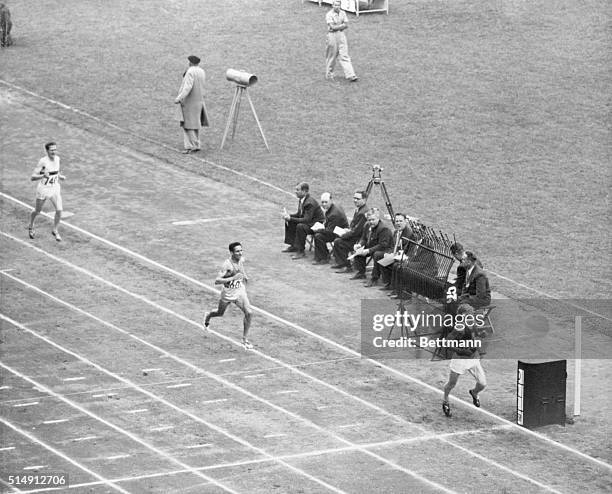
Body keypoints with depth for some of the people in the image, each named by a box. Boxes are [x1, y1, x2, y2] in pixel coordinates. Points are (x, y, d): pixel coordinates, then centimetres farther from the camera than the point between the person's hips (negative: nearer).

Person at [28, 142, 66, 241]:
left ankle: (55, 231, 15)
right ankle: (31, 227, 44)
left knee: (59, 210, -8)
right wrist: (43, 176, -42)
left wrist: (60, 176, 1)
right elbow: (32, 177, -24)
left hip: (55, 188, 4)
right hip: (43, 189, -4)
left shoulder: (57, 158, -4)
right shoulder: (43, 161, -23)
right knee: (37, 211, 14)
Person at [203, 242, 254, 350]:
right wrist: (233, 278, -40)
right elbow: (217, 281, -34)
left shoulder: (241, 260, -7)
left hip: (240, 291, 4)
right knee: (220, 313, 20)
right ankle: (208, 316, 58)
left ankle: (245, 339, -2)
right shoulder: (227, 265, -28)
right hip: (228, 292, -4)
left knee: (249, 313, -14)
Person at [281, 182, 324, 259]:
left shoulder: (310, 203, -29)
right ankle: (293, 246, 14)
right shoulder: (301, 200, 1)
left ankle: (301, 251, -23)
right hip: (309, 222, 10)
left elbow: (307, 220, -32)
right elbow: (299, 214, 12)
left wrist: (290, 218, -31)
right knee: (289, 223, 7)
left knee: (300, 226, -34)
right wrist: (288, 216, -8)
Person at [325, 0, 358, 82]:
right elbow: (332, 27, -16)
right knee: (332, 56, 4)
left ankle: (350, 75, -10)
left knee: (344, 56, -3)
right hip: (332, 35, -4)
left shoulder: (343, 13, 8)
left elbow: (346, 26, 1)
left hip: (341, 35, 4)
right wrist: (342, 25, -7)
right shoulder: (329, 15, -7)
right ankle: (329, 75, 19)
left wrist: (337, 27, -11)